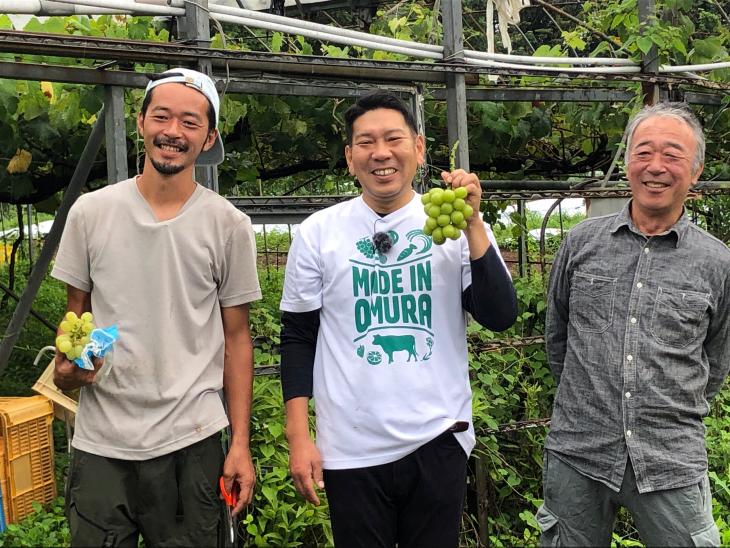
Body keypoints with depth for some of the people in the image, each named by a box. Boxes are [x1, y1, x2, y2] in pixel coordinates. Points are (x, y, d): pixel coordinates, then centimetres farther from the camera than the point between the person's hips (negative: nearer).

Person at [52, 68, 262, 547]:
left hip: (191, 443, -1)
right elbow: (76, 312, 12)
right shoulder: (90, 212, 1)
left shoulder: (228, 225, -1)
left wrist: (241, 443, -1)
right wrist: (66, 367, -10)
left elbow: (236, 336, 2)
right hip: (100, 443, 1)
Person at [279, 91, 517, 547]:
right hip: (351, 450, 0)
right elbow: (299, 338, 2)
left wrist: (472, 223, -15)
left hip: (439, 441, 1)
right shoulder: (318, 232, -1)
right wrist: (299, 438, -2)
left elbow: (501, 317, -8)